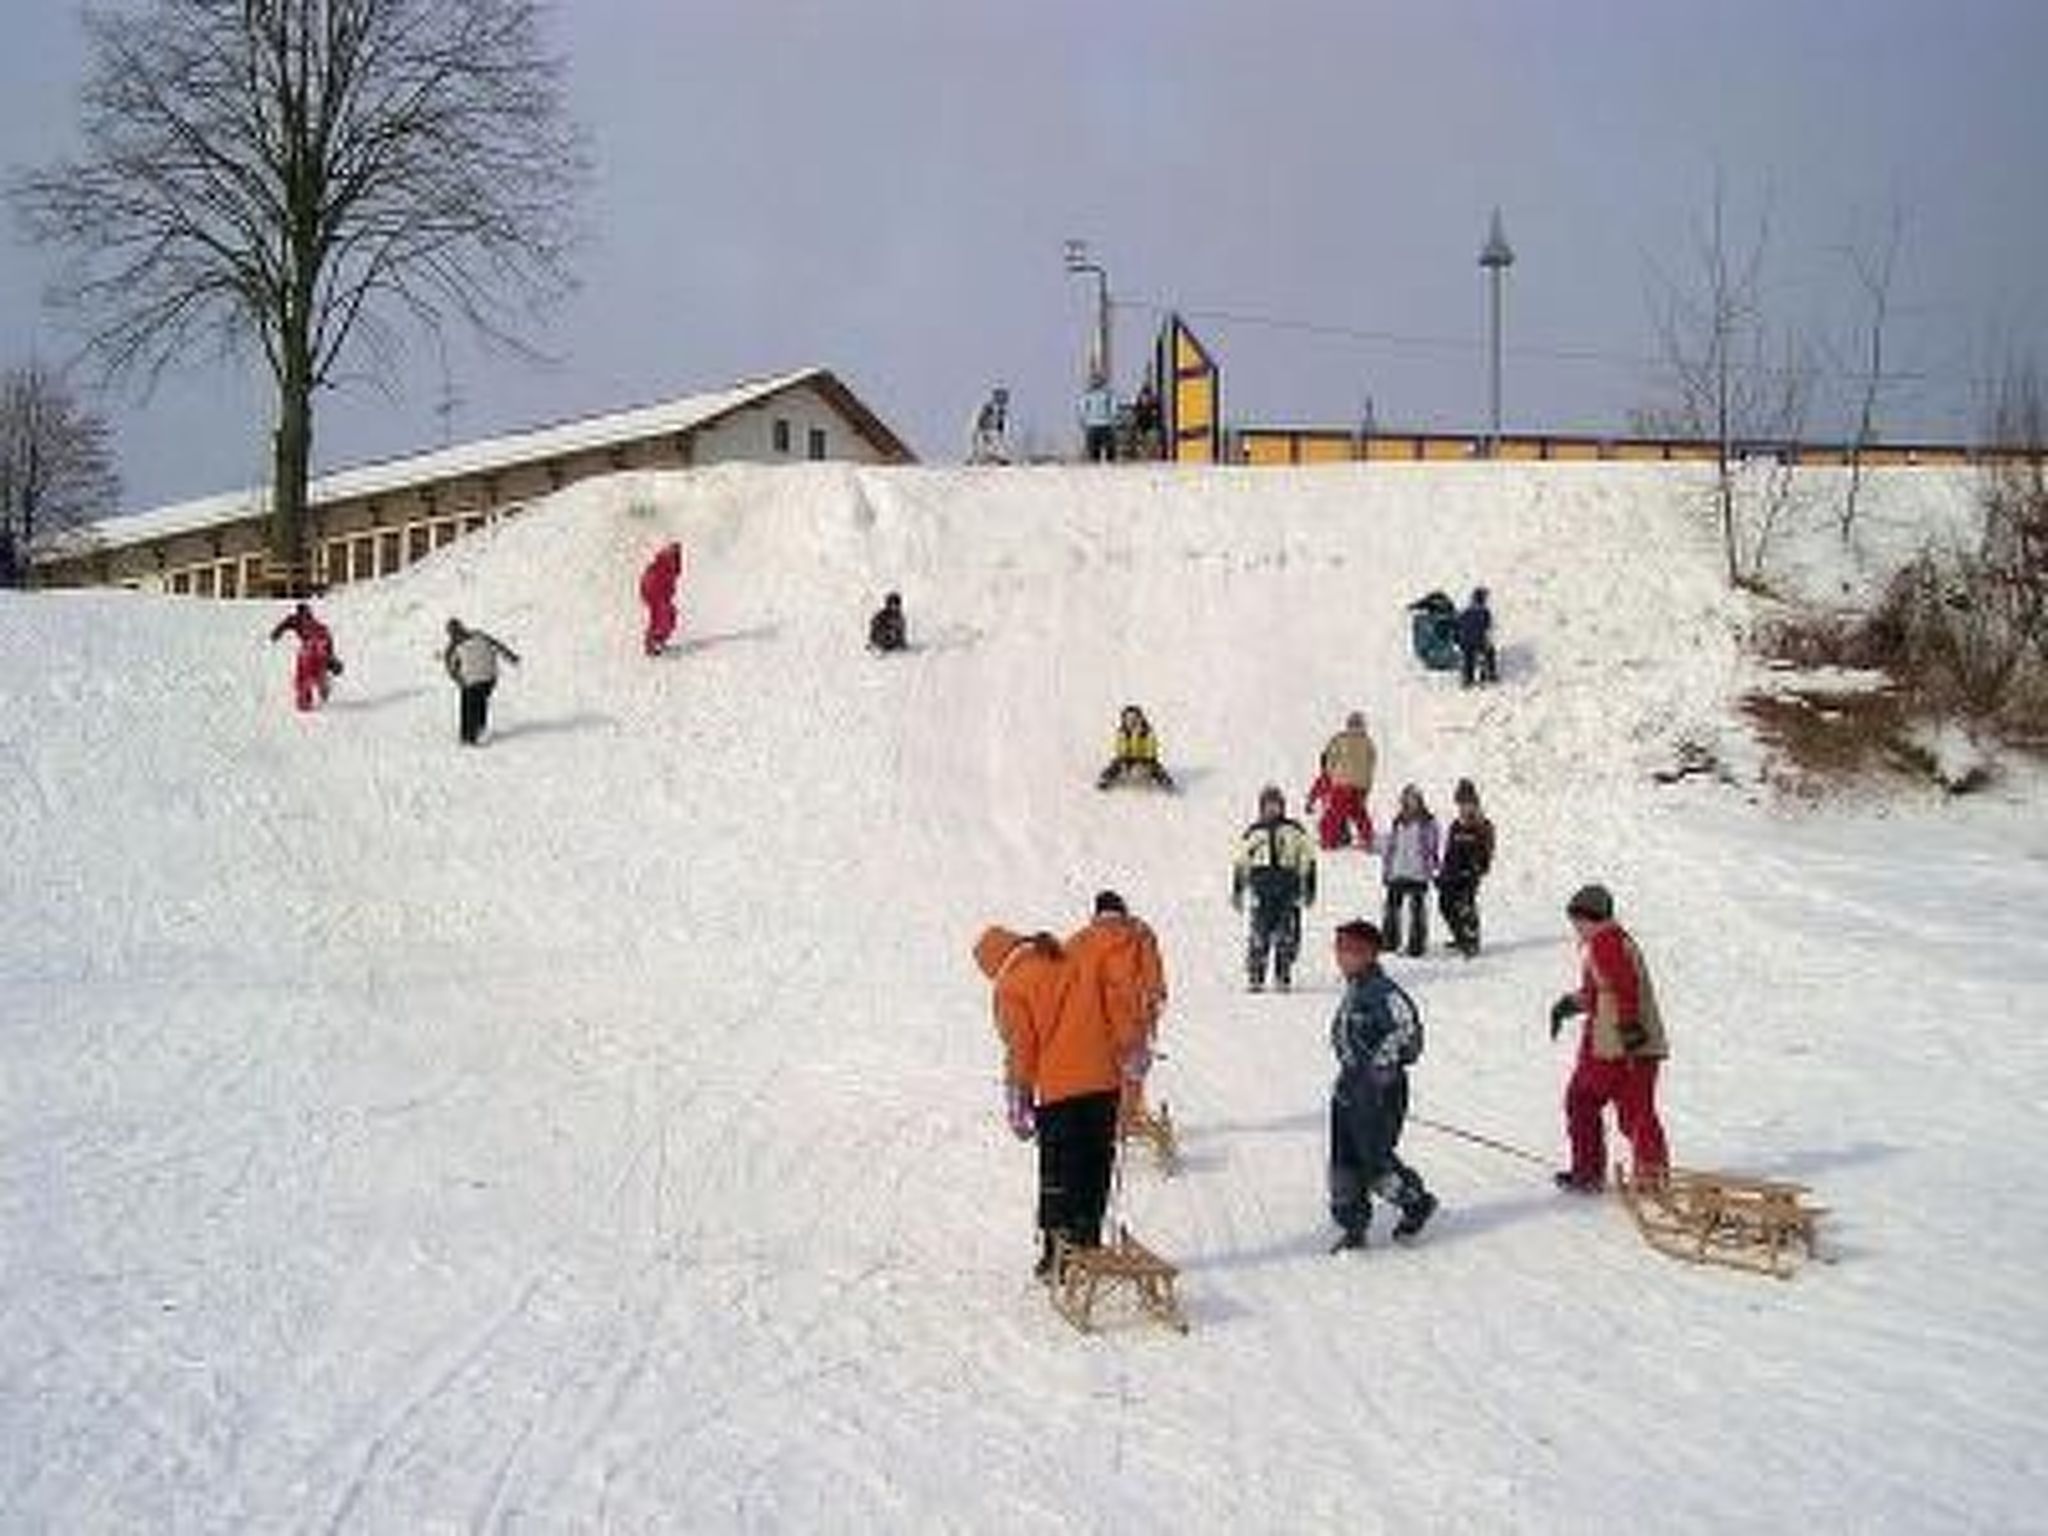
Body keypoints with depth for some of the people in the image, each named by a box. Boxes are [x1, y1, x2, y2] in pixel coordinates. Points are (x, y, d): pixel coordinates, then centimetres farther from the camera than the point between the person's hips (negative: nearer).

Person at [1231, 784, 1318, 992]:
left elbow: (1308, 860, 13)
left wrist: (1309, 889, 9)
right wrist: (1237, 891, 12)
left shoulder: (1294, 831, 12)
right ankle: (1255, 978, -6)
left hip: (1289, 888, 1)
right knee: (1259, 934, -7)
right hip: (1261, 889, -1)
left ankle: (1283, 977, 2)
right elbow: (1240, 863, 16)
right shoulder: (1253, 833, 13)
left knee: (1288, 936, -2)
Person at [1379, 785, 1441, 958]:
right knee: (1392, 905, 5)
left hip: (1418, 874, -4)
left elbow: (1433, 846, 1)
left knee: (1417, 908, -4)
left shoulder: (1428, 822, 0)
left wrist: (1432, 868, -4)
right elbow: (1389, 845, 16)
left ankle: (1417, 944, 2)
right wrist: (1386, 869, 13)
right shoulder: (1397, 822, 11)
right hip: (1397, 873, 4)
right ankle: (1390, 940, 17)